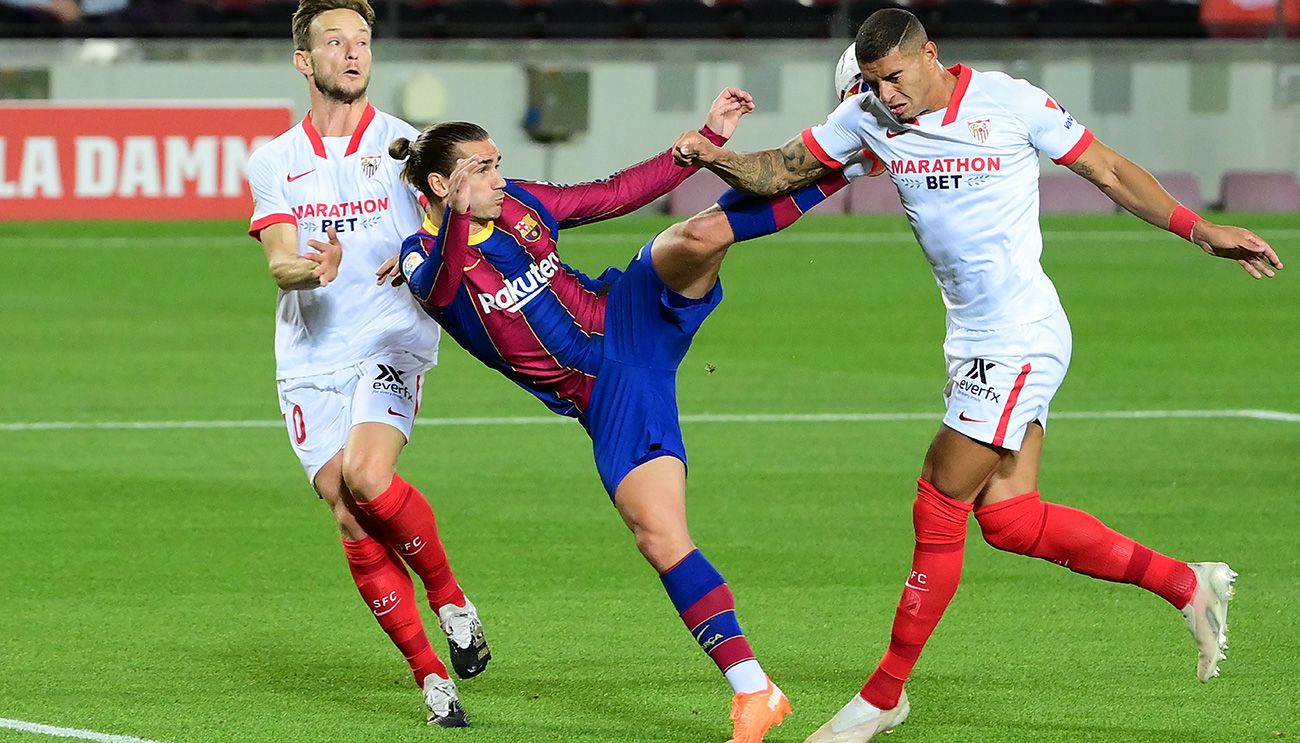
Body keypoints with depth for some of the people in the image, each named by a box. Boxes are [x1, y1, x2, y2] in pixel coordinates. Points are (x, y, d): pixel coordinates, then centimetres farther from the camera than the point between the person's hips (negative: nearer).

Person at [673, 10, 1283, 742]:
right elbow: (779, 171, 7)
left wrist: (1201, 230, -5)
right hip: (976, 344, 7)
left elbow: (1110, 170, -1)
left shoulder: (1009, 103, -10)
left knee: (938, 511, -5)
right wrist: (719, 158, -13)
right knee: (1007, 517, 2)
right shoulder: (868, 116, 4)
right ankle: (1187, 584, 17)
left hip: (1020, 339, -7)